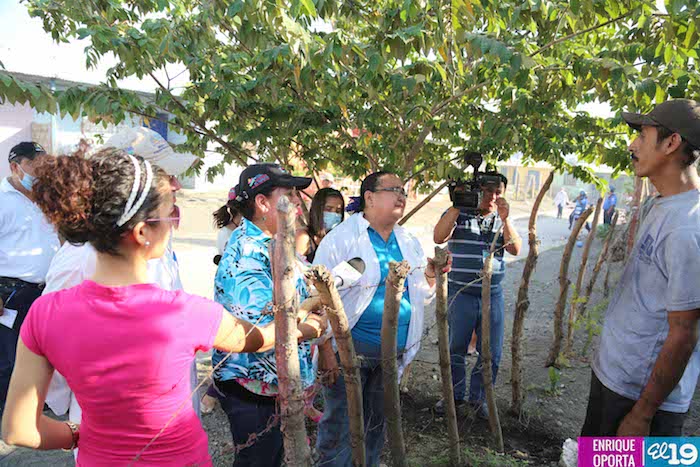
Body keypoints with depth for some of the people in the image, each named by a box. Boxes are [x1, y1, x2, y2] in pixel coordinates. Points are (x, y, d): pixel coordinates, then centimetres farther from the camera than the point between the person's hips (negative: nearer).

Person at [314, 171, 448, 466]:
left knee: (377, 423, 21)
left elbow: (420, 297, 16)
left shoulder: (409, 242, 9)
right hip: (349, 349, -6)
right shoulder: (341, 238, -11)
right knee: (340, 425, 4)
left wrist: (430, 277, -5)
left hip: (393, 351, 6)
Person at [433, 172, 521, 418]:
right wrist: (457, 205, -22)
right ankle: (455, 395, 30)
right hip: (460, 294, -3)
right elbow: (438, 237, -19)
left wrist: (505, 219, -18)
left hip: (493, 296, 3)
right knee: (455, 349, 9)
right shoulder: (458, 214, -1)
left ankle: (478, 397, 29)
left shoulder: (502, 220, 9)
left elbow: (515, 249, -5)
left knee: (492, 353, 9)